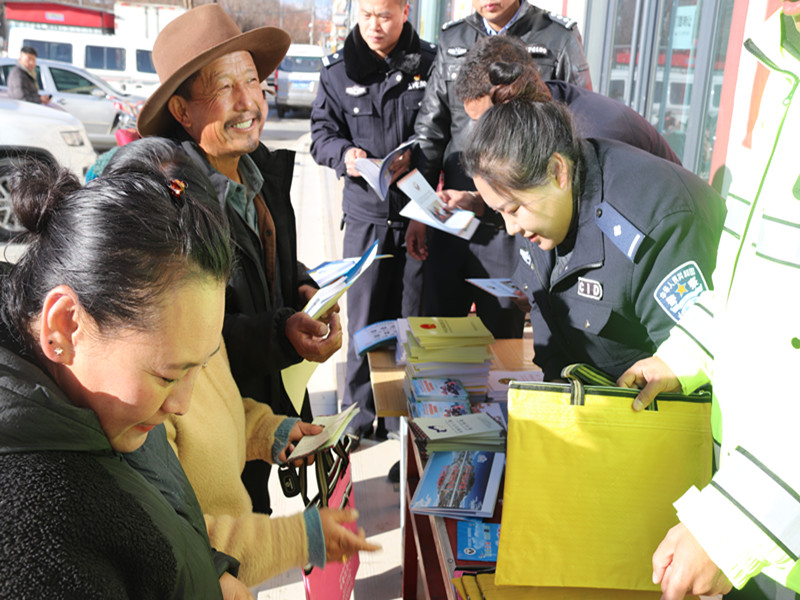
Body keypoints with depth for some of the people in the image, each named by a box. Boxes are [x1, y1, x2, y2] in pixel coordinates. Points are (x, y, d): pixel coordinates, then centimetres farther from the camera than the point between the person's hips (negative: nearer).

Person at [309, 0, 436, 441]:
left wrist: (417, 157, -15)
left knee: (417, 317, 6)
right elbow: (321, 132, 7)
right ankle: (360, 415, 20)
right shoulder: (337, 69, 6)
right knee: (365, 318, 5)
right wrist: (345, 153, -14)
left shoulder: (431, 63, 2)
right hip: (366, 211, 1)